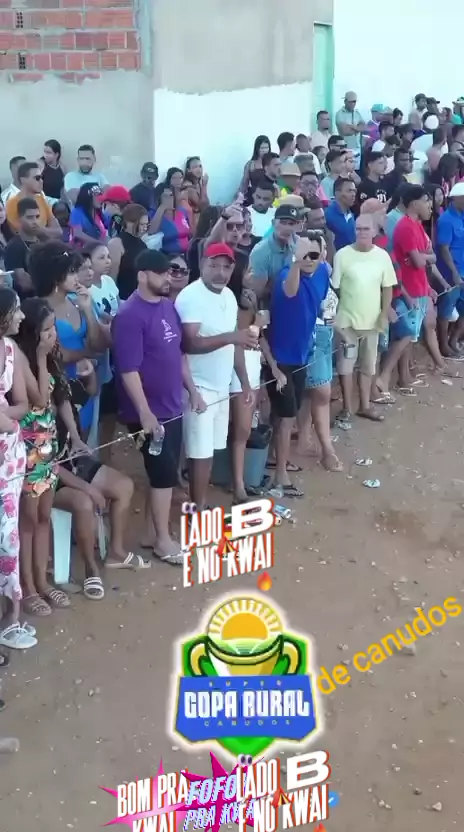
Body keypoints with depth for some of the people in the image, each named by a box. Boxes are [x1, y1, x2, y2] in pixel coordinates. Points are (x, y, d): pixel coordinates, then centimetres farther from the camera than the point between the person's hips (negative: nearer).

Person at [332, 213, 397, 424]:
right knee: (346, 365, 4)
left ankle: (365, 405, 28)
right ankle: (347, 407, 17)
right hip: (348, 320, -3)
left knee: (368, 365, 14)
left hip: (372, 320, 3)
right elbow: (334, 287, -6)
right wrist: (334, 314, -9)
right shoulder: (343, 255, -10)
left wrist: (384, 314, -2)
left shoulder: (382, 256, -2)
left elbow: (387, 287, 4)